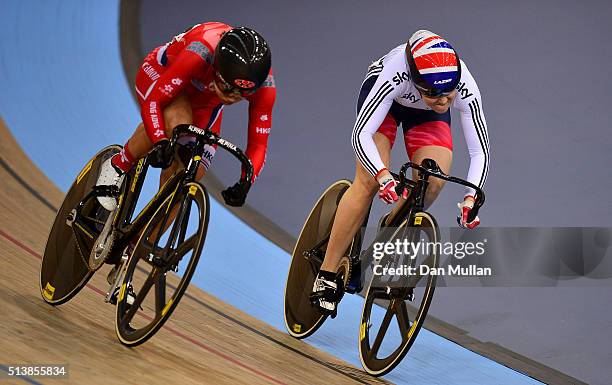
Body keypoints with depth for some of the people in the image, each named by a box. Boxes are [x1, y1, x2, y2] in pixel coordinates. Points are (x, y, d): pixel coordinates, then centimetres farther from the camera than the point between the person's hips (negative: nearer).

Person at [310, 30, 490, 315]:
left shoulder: (465, 90, -35)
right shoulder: (396, 74, -43)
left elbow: (480, 151, -28)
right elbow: (361, 134, -44)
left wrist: (470, 197, -43)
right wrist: (383, 176, -59)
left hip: (426, 114, 3)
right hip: (385, 95, -3)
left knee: (433, 181, -21)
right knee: (370, 181, -20)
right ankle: (326, 275, -12)